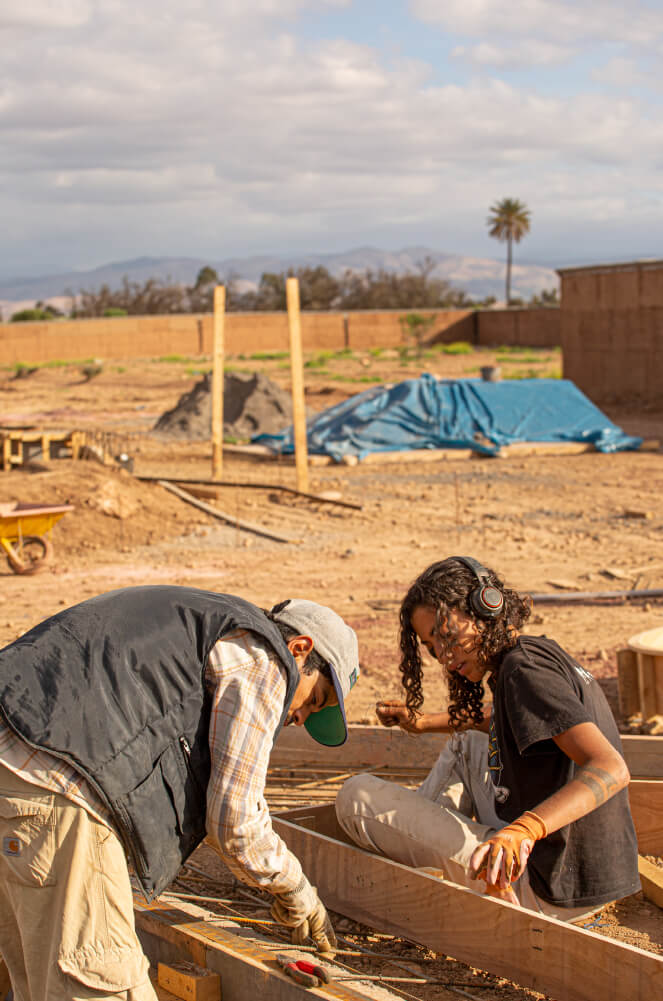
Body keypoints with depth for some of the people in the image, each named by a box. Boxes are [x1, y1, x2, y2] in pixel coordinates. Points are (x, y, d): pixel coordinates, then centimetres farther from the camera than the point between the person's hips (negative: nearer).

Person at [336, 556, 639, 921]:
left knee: (357, 795, -7)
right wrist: (425, 722, 37)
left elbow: (611, 769, -31)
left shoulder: (524, 668, -18)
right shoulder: (543, 653, 11)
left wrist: (523, 830, -44)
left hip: (543, 892, -10)